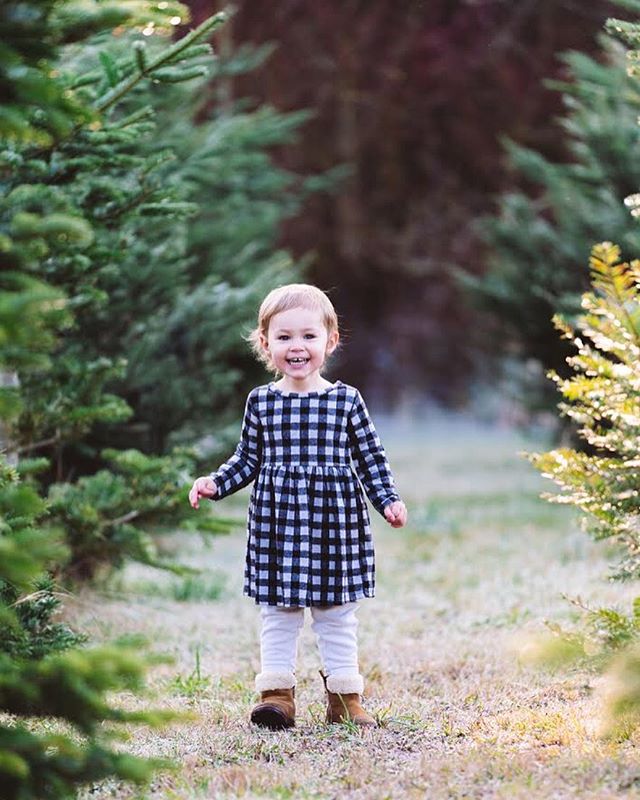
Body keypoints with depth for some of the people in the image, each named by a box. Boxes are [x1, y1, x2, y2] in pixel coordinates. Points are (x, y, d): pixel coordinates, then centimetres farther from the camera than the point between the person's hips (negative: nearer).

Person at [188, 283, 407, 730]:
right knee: (277, 614, 5)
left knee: (337, 615, 7)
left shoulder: (346, 400, 0)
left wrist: (388, 500, -5)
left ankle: (345, 697, 15)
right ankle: (277, 695, 9)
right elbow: (248, 460, 10)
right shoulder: (262, 402, 3)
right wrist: (214, 484, -3)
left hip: (334, 519, -1)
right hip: (276, 519, 1)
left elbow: (370, 458, 5)